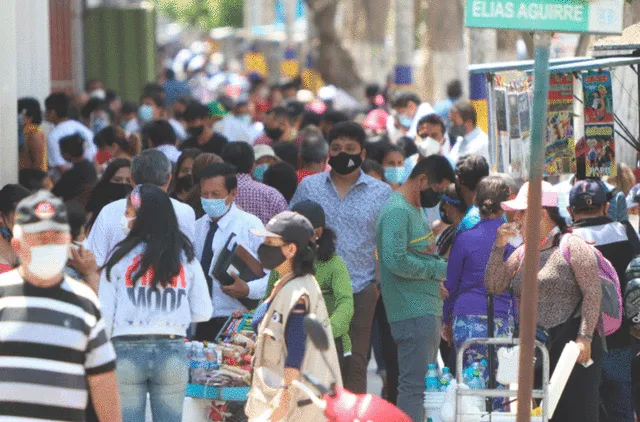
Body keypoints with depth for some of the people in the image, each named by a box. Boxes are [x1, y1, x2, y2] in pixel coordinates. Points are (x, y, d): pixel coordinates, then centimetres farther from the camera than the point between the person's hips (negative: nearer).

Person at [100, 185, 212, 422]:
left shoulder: (120, 257, -2)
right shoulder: (186, 258, 5)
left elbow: (105, 314, -2)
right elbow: (203, 312, 5)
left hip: (127, 351, -2)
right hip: (172, 351, 2)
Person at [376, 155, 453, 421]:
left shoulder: (417, 209, 17)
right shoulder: (397, 211, -15)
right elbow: (396, 260, -26)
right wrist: (438, 269, -14)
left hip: (428, 312, 10)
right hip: (413, 314, -10)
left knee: (422, 384, 14)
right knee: (414, 386, -11)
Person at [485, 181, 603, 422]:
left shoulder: (572, 247, -5)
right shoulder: (522, 253, 16)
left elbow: (593, 293, -10)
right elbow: (494, 286, 10)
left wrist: (585, 337, -18)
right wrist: (499, 247, 0)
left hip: (570, 345, -7)